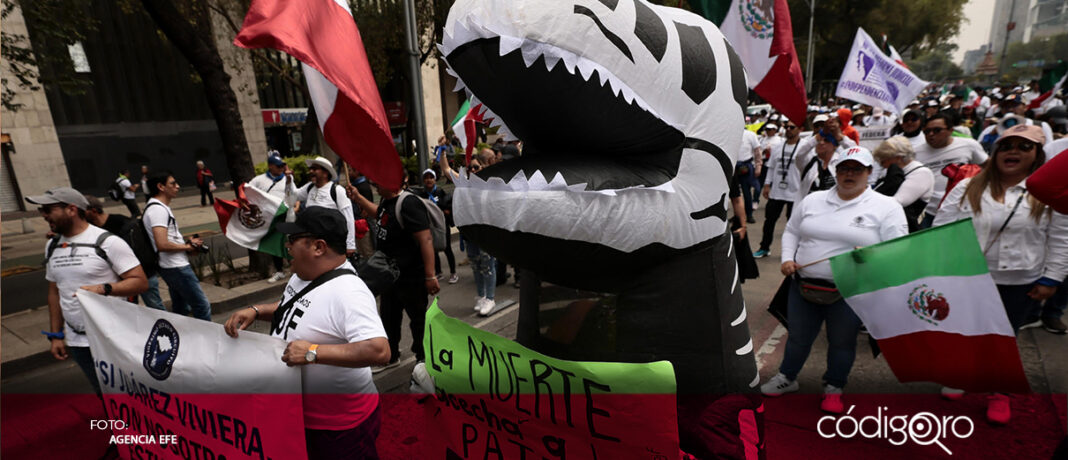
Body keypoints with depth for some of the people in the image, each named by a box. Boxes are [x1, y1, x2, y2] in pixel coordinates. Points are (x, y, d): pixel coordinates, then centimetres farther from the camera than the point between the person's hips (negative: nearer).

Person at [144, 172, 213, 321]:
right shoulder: (158, 209, -17)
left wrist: (188, 243, 8)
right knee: (202, 306, -5)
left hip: (174, 266, 11)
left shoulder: (160, 207, 15)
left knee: (181, 309, 19)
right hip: (177, 268, -11)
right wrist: (188, 246, -13)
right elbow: (162, 245, -26)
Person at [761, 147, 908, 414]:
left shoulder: (887, 207, -2)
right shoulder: (813, 200, 8)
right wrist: (787, 258, 0)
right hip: (804, 284, 3)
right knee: (798, 336, 16)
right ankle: (786, 378, 36)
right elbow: (791, 232, 15)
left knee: (842, 342, 13)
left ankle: (833, 389, 34)